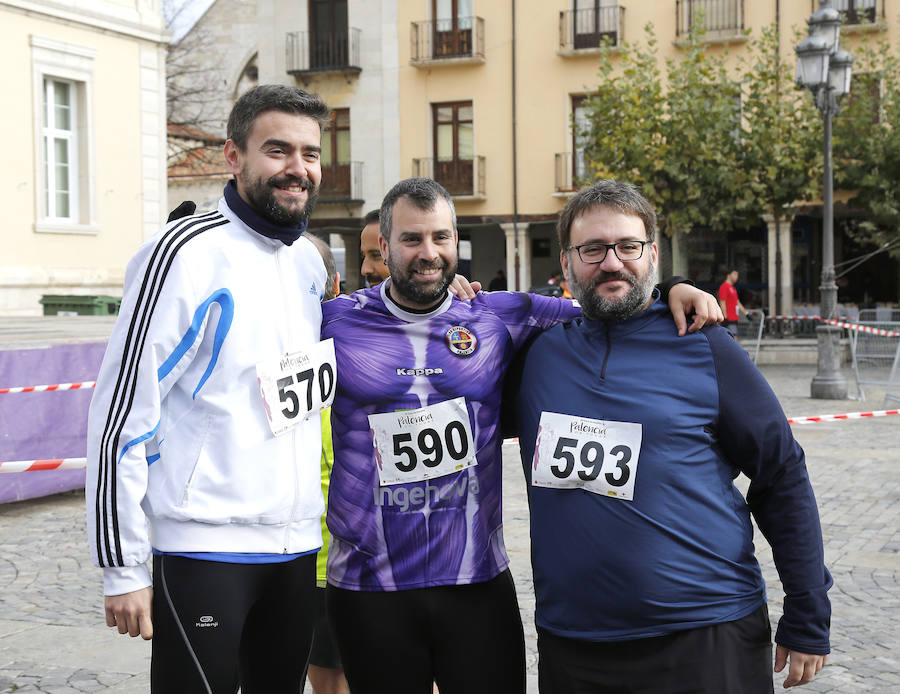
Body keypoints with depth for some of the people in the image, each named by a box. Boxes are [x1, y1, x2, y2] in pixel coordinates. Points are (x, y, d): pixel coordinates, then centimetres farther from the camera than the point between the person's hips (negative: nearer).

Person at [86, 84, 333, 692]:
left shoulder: (309, 261, 10)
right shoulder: (186, 253, -12)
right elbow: (121, 412, -12)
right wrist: (122, 567, -12)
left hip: (298, 545, 7)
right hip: (205, 549, -7)